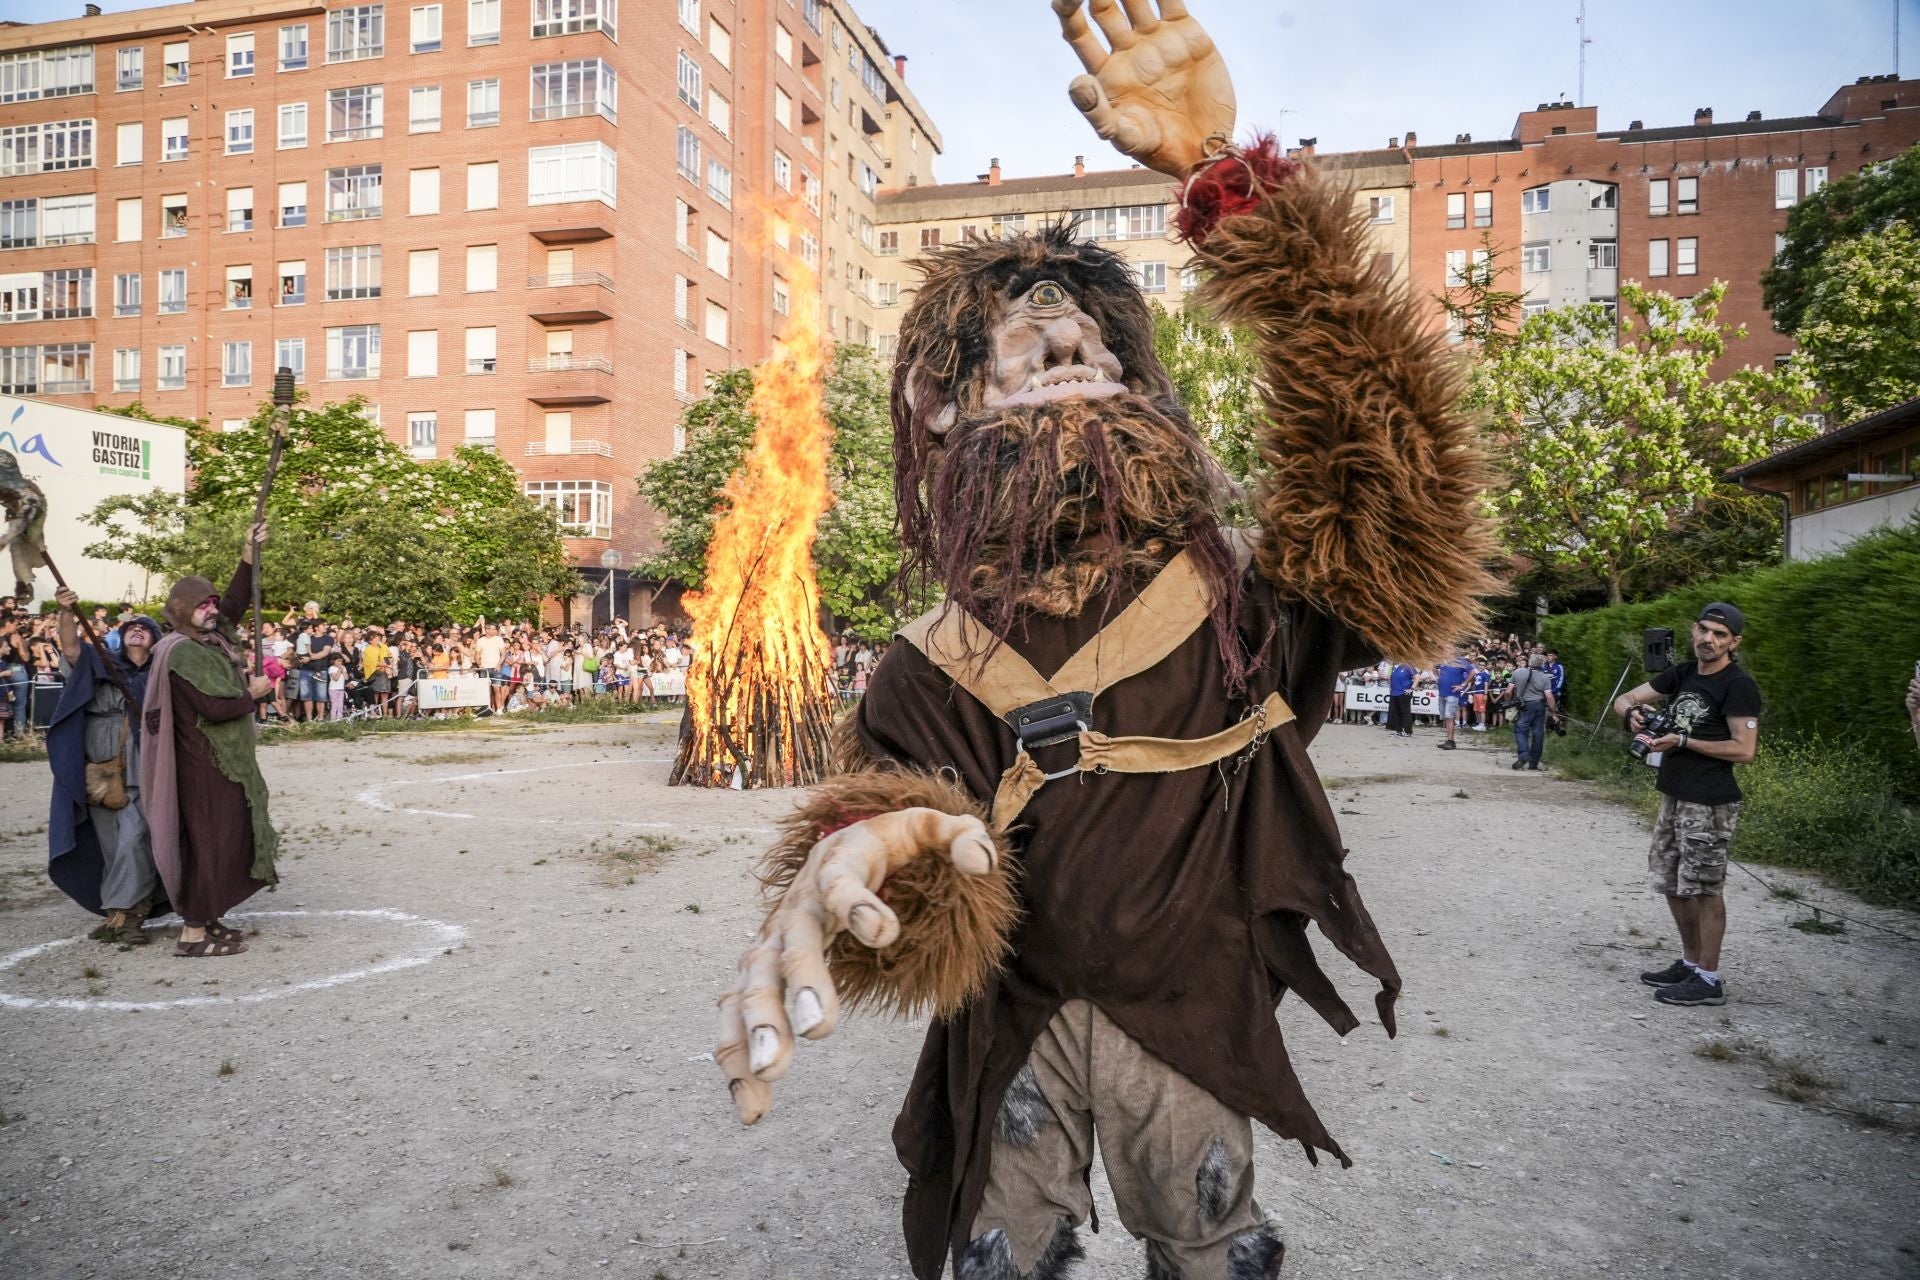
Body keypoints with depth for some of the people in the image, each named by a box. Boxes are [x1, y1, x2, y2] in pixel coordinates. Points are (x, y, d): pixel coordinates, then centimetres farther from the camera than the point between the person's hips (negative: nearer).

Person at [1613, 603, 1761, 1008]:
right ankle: (1690, 962, 28)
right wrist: (1632, 711, -9)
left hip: (1709, 804, -8)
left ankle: (1708, 979, 7)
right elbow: (1624, 699, 14)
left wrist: (1682, 741, -18)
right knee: (1670, 881, 15)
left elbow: (1744, 749, -16)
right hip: (1674, 795, 8)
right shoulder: (1682, 673, 11)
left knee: (1704, 888, -2)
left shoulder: (1738, 686, -12)